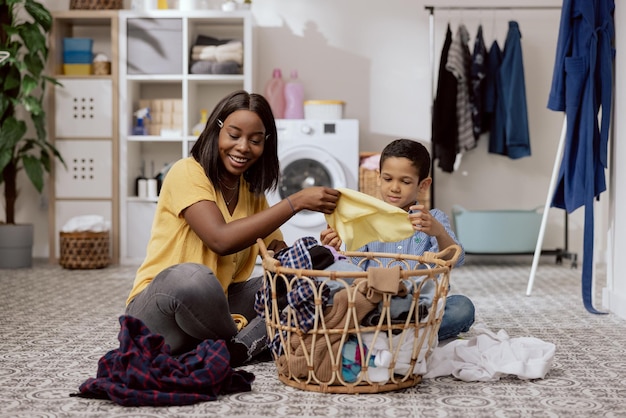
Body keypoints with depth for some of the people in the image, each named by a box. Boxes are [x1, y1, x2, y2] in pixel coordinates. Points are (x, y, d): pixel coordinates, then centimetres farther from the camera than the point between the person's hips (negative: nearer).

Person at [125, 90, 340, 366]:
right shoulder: (187, 173, -12)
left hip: (217, 307, 7)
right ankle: (247, 344, -13)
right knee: (192, 276, -40)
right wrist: (296, 202, -27)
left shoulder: (252, 191, 11)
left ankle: (235, 349, -23)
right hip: (158, 308, -7)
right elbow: (222, 240, -27)